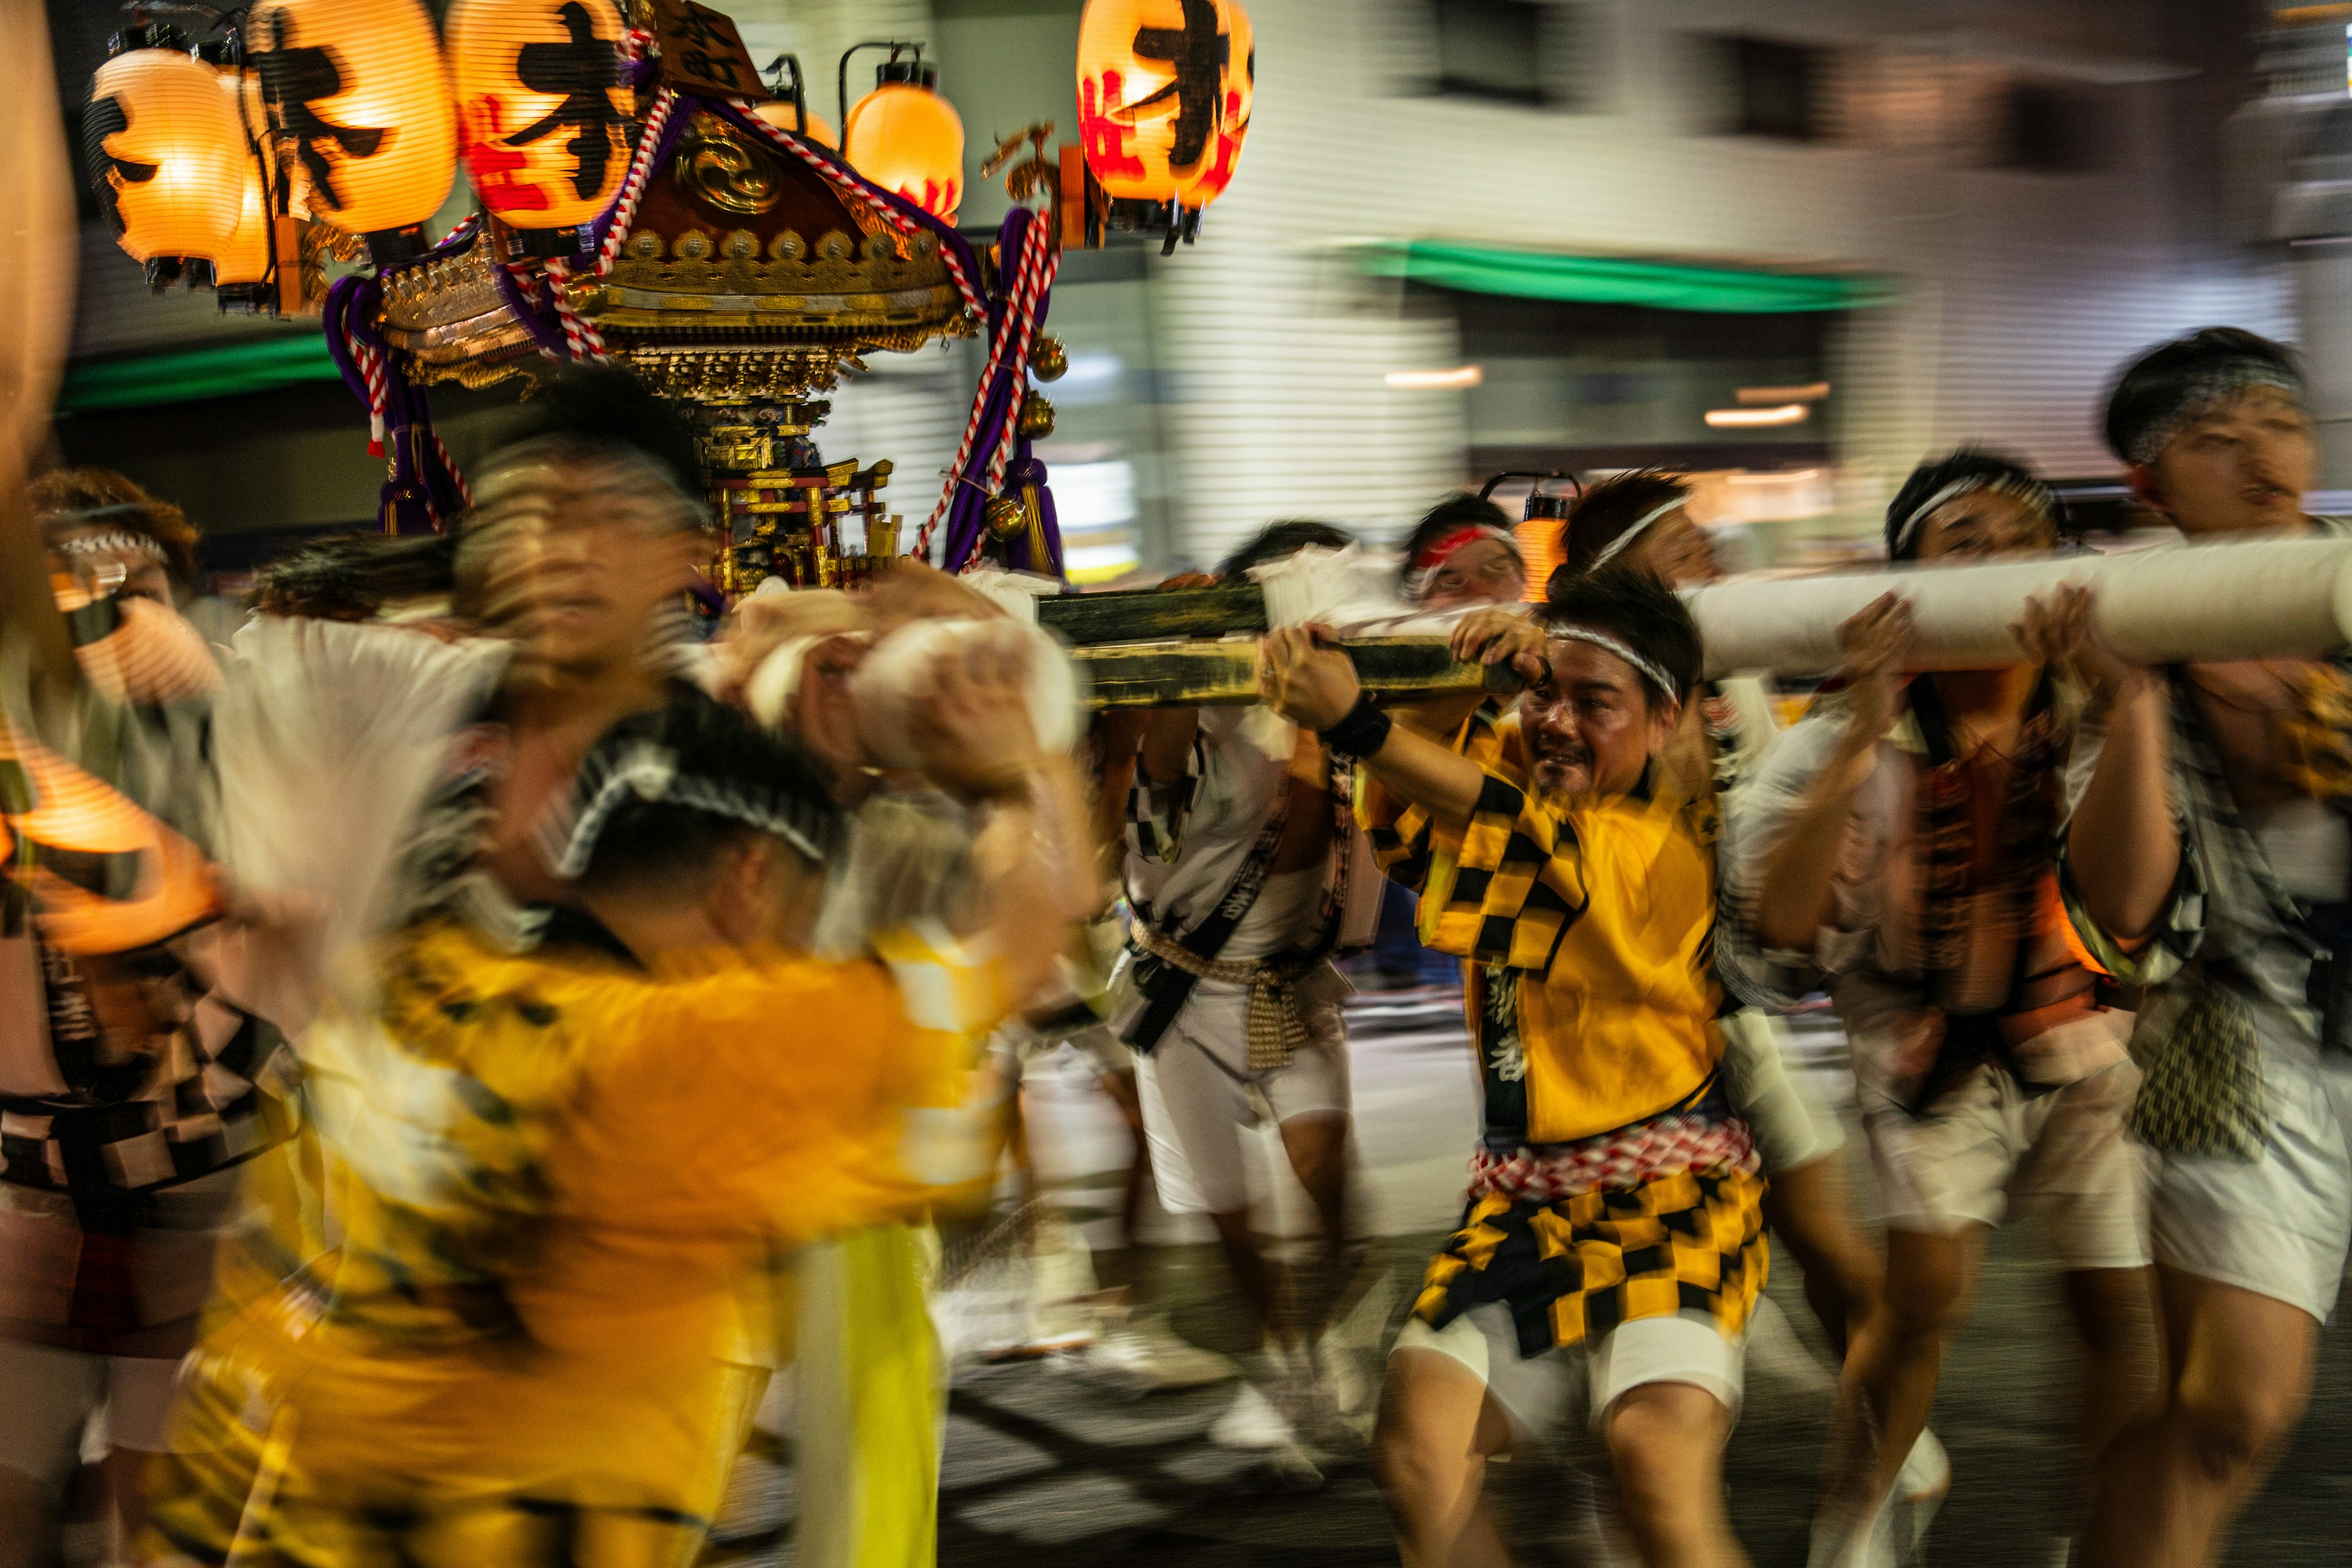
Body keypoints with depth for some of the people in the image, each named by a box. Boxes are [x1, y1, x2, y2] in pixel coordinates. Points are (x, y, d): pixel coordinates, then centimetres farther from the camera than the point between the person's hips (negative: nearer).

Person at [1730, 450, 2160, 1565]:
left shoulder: (2097, 711, -14)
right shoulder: (1855, 741, -14)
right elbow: (1779, 934, -27)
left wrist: (2124, 699, -43)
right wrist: (1861, 738, -34)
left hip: (2091, 1035, 1)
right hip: (1937, 1046, -1)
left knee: (2120, 1317, -1)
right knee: (1928, 1293, -14)